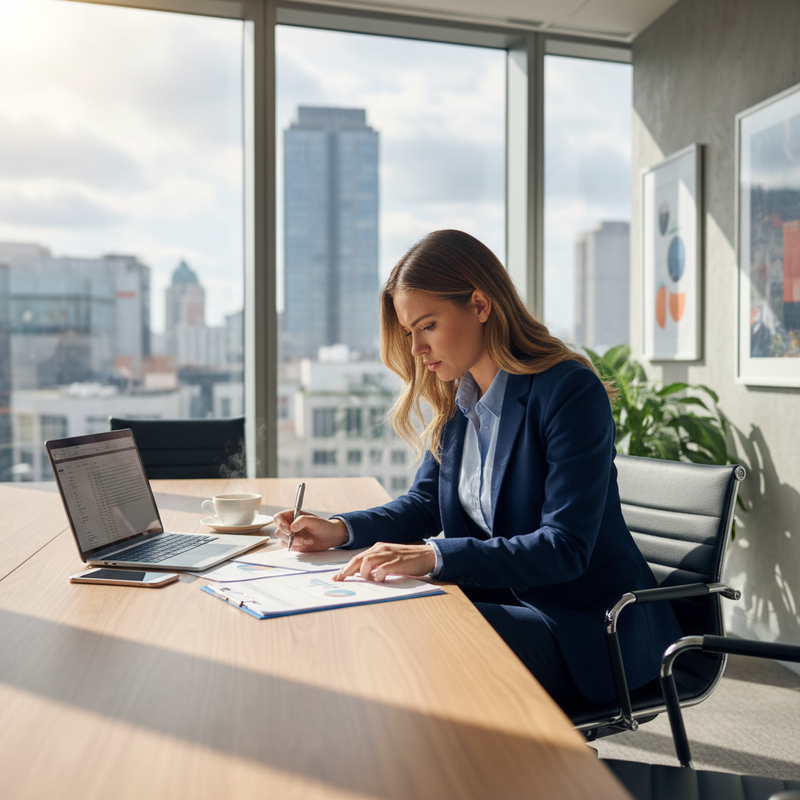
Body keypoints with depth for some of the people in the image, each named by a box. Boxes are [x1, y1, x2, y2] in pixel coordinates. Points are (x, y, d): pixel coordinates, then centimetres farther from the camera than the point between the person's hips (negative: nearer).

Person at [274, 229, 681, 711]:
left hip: (595, 626, -6)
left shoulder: (572, 392, -18)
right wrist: (340, 530, -4)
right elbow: (425, 502, 14)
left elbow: (565, 548, -24)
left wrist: (434, 557, -33)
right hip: (504, 599, 7)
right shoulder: (456, 399, 6)